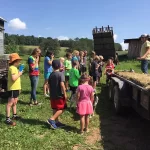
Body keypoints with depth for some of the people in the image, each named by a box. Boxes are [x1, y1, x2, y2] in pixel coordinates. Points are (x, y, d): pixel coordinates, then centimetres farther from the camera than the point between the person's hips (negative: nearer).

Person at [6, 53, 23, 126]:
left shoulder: (14, 68, 15)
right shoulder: (12, 68, -18)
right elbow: (13, 78, -29)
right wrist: (19, 74, -16)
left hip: (16, 88, 11)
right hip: (12, 88, -11)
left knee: (14, 102, 20)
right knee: (10, 103, -9)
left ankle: (14, 115, 34)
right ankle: (8, 119, -6)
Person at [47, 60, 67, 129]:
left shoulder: (51, 74, 7)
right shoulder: (60, 74, -12)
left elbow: (49, 85, 11)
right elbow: (62, 84, -21)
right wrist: (65, 94, -15)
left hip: (52, 95, 7)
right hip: (59, 95, -7)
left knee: (55, 109, 14)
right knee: (61, 109, 2)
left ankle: (56, 122, 22)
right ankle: (52, 119, -9)